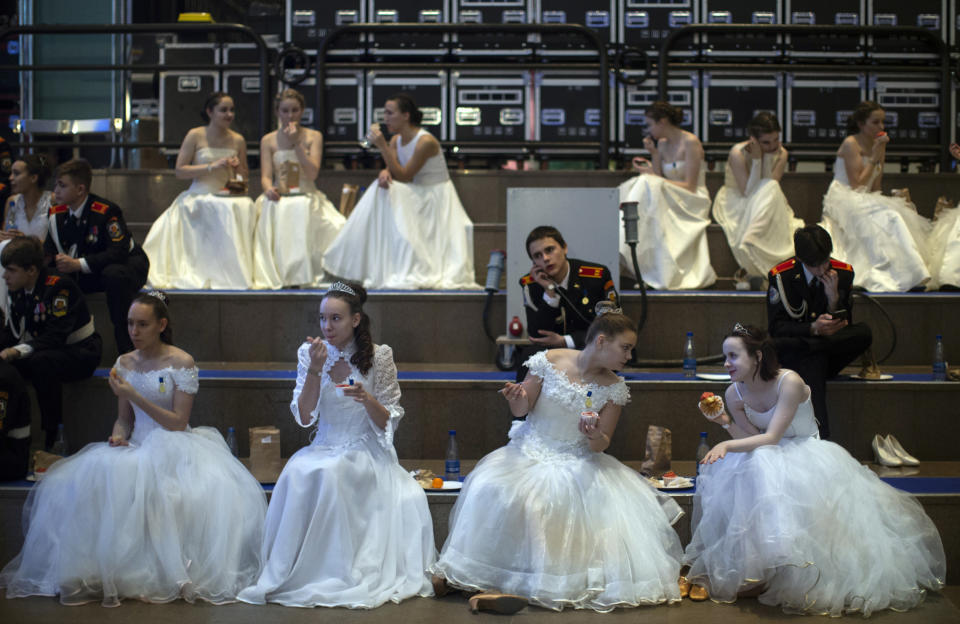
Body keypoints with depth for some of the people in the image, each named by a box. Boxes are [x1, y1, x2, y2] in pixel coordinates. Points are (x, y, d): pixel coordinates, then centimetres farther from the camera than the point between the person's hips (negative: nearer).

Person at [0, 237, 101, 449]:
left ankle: (54, 438, -29)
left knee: (41, 361, -38)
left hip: (81, 353, -7)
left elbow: (56, 337, -30)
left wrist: (18, 351, -42)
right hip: (44, 350, 8)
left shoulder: (59, 287, -22)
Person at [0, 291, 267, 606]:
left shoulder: (181, 362, -4)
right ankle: (103, 571, -17)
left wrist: (135, 396, -17)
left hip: (172, 448, -3)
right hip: (135, 449, 4)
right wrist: (118, 435, -7)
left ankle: (171, 573, -25)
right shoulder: (124, 363, 11)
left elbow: (179, 423, -10)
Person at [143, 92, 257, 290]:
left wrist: (237, 169, -3)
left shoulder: (237, 141, 12)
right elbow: (180, 171, -4)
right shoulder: (195, 136, 2)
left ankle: (237, 272, -23)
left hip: (228, 197, 3)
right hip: (199, 197, -3)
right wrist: (212, 167, -13)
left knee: (245, 207, -31)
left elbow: (244, 177, 21)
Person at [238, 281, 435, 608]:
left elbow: (389, 422, -1)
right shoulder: (309, 354, 4)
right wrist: (315, 371, -14)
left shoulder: (379, 356, -2)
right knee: (298, 471, -31)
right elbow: (304, 417, -3)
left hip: (365, 455, -2)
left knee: (329, 473, -34)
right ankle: (290, 573, -21)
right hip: (324, 449, 2)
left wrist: (367, 400, -21)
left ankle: (336, 574, -23)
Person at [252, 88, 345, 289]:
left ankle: (304, 275, -23)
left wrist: (297, 143, -10)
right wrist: (269, 189, -23)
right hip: (279, 199, 0)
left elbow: (313, 173, -4)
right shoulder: (268, 141, 10)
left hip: (307, 198, 0)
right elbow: (266, 176, 2)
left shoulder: (313, 137, 8)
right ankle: (279, 275, -24)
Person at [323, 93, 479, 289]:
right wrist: (385, 173, -30)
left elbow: (403, 177, -23)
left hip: (437, 199, -7)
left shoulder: (425, 141, -22)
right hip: (416, 196, 7)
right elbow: (392, 170, -3)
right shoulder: (396, 140, 4)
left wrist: (382, 146, -27)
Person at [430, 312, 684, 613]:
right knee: (492, 489, -30)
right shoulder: (550, 361, -7)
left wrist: (596, 438, -24)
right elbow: (521, 410, 2)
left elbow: (601, 446, 0)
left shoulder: (613, 387, -1)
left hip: (577, 462, 2)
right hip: (531, 452, -2)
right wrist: (517, 399, -22)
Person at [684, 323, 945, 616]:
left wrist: (727, 445, -37)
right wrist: (727, 424, -21)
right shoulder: (734, 394, -4)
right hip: (771, 458, 6)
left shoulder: (789, 382, -23)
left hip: (808, 456, -6)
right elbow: (752, 439, -4)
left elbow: (771, 438, -27)